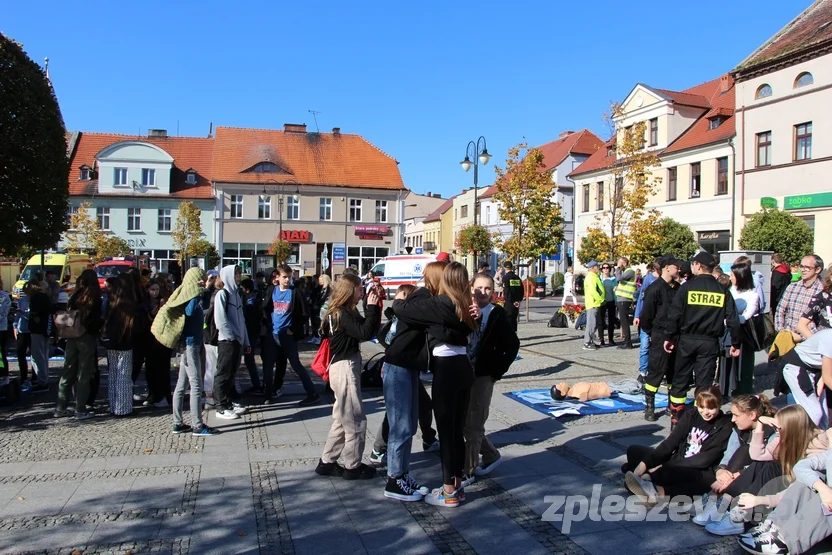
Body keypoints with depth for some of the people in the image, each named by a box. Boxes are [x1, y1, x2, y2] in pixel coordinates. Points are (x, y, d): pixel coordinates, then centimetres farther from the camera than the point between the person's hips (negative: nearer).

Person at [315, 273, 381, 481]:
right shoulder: (343, 314, -18)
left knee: (342, 419, 18)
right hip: (345, 368, -10)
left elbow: (366, 329, 9)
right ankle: (353, 467, 13)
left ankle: (326, 462, 25)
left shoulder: (342, 313, 11)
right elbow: (365, 332, -27)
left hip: (345, 367, 10)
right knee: (356, 420, 1)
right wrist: (372, 307, -22)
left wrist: (373, 306, 1)